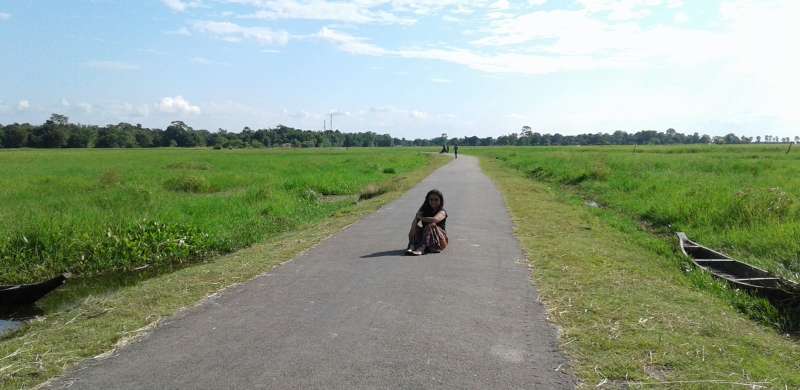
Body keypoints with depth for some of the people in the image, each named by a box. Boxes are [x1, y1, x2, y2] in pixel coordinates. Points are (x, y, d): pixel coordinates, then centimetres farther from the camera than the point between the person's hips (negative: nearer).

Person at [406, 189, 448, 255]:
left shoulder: (442, 212, -7)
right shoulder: (425, 210, 7)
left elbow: (435, 219, -31)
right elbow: (414, 222, -10)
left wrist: (421, 217, -19)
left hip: (439, 239, -4)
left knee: (431, 225, -30)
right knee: (417, 226, -18)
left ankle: (421, 248, -49)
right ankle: (412, 246, -39)